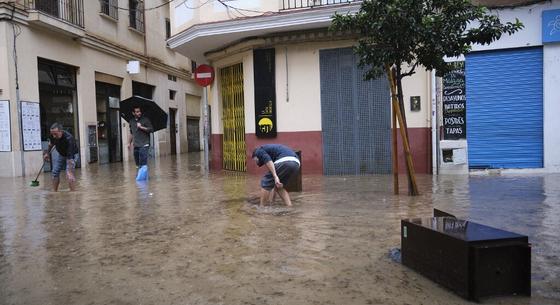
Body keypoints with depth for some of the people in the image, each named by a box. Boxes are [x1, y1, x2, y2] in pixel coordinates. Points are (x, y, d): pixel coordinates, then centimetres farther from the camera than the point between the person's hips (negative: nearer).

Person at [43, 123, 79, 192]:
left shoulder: (68, 139, -40)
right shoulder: (52, 135, -22)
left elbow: (70, 157, -42)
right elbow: (51, 143, 7)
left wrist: (70, 172, -45)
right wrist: (47, 153, 12)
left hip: (72, 155, -6)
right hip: (61, 154, 6)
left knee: (69, 173, -22)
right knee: (55, 172, 4)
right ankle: (54, 192, 14)